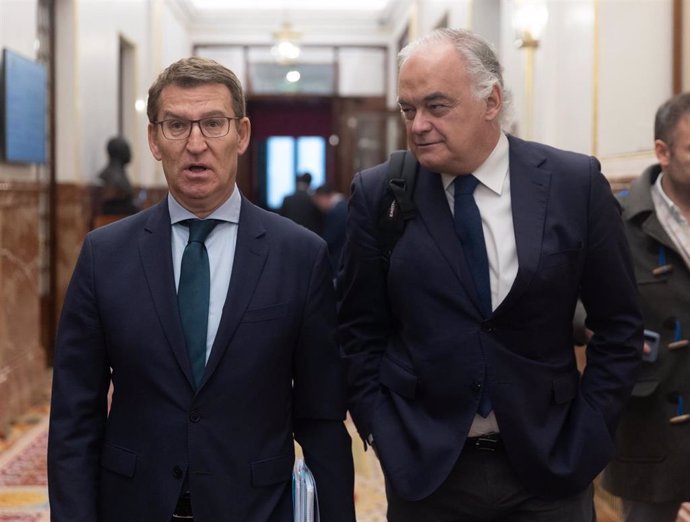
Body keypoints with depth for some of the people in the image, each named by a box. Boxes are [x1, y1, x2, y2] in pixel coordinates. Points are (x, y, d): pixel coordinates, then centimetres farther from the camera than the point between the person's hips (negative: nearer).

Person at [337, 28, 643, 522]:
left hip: (550, 467, 0)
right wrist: (382, 433, -3)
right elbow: (359, 330, 4)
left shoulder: (576, 183, -6)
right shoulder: (378, 194, -4)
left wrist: (587, 433, -3)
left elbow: (619, 325, 1)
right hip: (424, 468, 0)